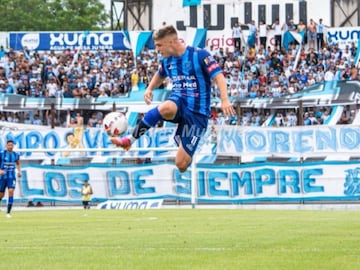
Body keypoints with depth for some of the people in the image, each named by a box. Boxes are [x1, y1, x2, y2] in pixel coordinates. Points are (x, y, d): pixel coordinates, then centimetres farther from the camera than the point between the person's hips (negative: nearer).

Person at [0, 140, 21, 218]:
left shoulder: (16, 155, 2)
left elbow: (18, 164, 20)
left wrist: (19, 171, 3)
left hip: (12, 177, 1)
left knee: (11, 192, -20)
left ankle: (8, 213, -18)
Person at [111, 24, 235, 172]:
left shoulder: (199, 55, -11)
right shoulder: (167, 60, 9)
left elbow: (218, 76, -15)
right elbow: (160, 75, 30)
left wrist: (224, 100, -30)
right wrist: (149, 88, 9)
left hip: (197, 113, -3)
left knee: (181, 164, -10)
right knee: (166, 108, -40)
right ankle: (129, 140, -30)